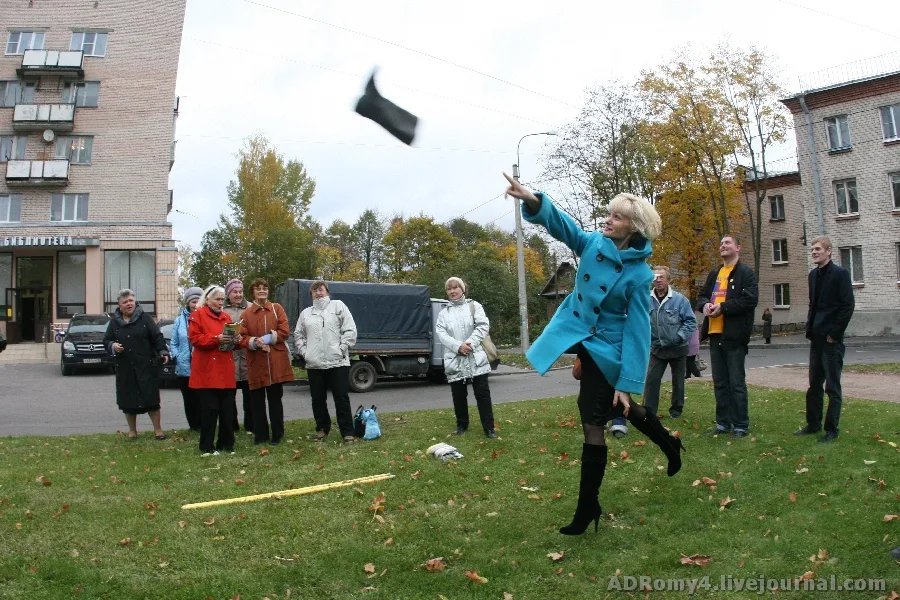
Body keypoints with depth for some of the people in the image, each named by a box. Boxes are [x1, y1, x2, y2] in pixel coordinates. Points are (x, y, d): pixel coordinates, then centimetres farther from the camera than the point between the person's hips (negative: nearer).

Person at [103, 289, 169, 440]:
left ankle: (157, 429, 9)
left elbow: (157, 337, -4)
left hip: (146, 366, -3)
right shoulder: (114, 321, 8)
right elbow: (106, 340, 15)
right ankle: (132, 430, 22)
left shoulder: (145, 318, -1)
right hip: (125, 367, 3)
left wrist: (163, 351, -18)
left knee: (151, 397, -1)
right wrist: (112, 345, -8)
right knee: (128, 399, 8)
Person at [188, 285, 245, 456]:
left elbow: (236, 340, 21)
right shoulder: (197, 315, -1)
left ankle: (226, 444, 16)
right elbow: (194, 338, -11)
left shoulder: (226, 317, 17)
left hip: (226, 372, 6)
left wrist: (238, 340, -3)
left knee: (227, 410, 7)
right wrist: (216, 339, -21)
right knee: (209, 410, -5)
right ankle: (207, 447, 5)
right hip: (207, 372, -6)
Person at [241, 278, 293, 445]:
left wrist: (267, 339, -13)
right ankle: (260, 435, 14)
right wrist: (255, 343, -19)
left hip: (276, 362, -1)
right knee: (257, 402, 4)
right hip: (256, 363, 1)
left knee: (275, 400, 6)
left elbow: (285, 332, -2)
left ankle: (277, 435, 14)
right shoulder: (245, 314, 7)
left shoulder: (277, 309, 7)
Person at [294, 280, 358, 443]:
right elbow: (298, 335, 18)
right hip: (314, 364, 4)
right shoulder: (306, 313, 15)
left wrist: (341, 349, -10)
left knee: (342, 398, -2)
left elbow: (350, 330, -3)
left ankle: (347, 432, 5)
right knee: (318, 399, 10)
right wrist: (304, 352, 3)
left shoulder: (338, 306, 4)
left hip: (337, 362, -4)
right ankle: (322, 428, 26)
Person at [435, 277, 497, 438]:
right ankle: (462, 425, 26)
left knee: (483, 393, -2)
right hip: (454, 359, 2)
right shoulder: (443, 313, 12)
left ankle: (489, 428, 4)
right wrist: (458, 346, -17)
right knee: (458, 395, 9)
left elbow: (483, 326, -3)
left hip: (476, 357, -2)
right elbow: (441, 333, -2)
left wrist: (470, 343, -17)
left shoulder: (474, 306, 8)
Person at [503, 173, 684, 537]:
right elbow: (561, 223, -18)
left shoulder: (639, 274, -18)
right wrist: (533, 201, -38)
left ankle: (588, 507, 12)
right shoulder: (592, 244, -5)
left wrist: (628, 383, -20)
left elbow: (637, 330, -18)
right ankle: (669, 444, 50)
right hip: (577, 335, 6)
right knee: (616, 411, 24)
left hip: (606, 348, -6)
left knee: (593, 423, -3)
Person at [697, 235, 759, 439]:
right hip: (715, 334, 7)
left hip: (734, 335, -7)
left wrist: (723, 307, -19)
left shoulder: (746, 273, -3)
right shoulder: (714, 274, 18)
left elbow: (750, 300, -15)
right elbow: (702, 295, 20)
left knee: (736, 383, -2)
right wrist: (705, 305, -3)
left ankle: (741, 425, 6)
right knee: (719, 382, 12)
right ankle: (723, 422, 20)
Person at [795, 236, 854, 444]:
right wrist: (810, 329, 9)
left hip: (832, 339, -7)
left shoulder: (840, 273, -9)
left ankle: (831, 430, 8)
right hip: (816, 339, 7)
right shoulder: (813, 274, 12)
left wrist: (834, 333, -14)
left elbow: (848, 305, -13)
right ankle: (813, 424, 22)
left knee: (832, 387, 0)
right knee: (814, 385, 13)